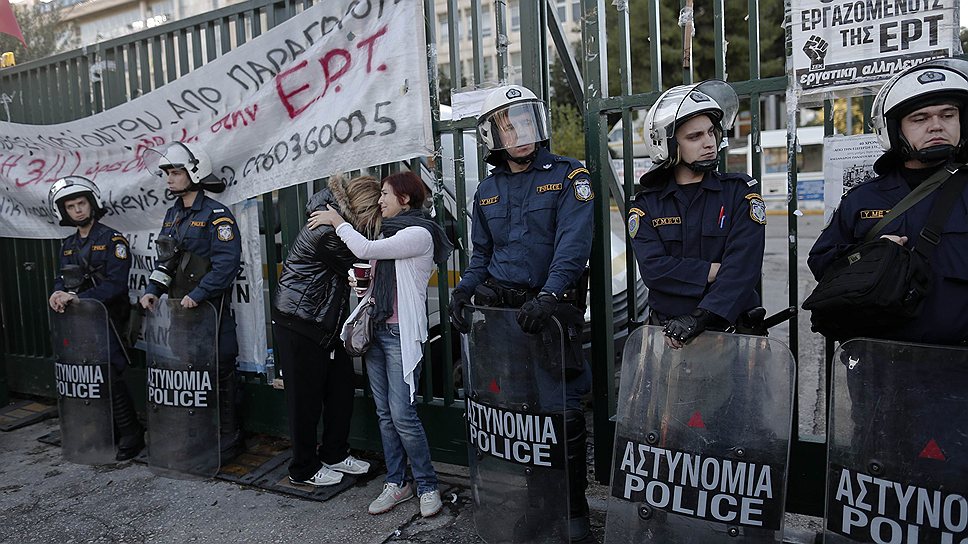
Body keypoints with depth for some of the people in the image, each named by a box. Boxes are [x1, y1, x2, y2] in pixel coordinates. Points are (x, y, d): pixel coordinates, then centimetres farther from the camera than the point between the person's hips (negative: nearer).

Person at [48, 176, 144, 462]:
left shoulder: (112, 240, -6)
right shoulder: (68, 245, 16)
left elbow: (115, 284, -15)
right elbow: (63, 278, 14)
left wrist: (77, 297, -21)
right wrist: (58, 293, -9)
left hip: (108, 317, -7)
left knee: (109, 375, -12)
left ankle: (131, 434, -2)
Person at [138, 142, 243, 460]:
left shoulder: (216, 214, -9)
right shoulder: (173, 214, 16)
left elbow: (226, 262, -18)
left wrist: (197, 294, -23)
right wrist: (153, 290, 5)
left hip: (209, 307, -8)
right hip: (177, 306, 8)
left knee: (218, 373, -1)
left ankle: (227, 439, 12)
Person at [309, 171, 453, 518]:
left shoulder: (419, 234, -10)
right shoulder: (391, 232, 16)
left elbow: (366, 249, -16)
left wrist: (337, 220, -4)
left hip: (401, 333, -8)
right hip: (375, 329, 8)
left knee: (402, 414, -9)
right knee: (384, 413, 9)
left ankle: (427, 485, 8)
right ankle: (397, 483, 19)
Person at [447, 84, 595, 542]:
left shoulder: (567, 176, -2)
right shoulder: (487, 190, 14)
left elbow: (574, 243, -15)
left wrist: (549, 296, -29)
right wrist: (462, 291, 3)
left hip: (552, 308, -4)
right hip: (497, 307, 4)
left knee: (563, 414, -1)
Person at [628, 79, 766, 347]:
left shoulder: (739, 192, 5)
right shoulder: (646, 205, 8)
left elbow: (743, 265, -8)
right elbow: (653, 268, -6)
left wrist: (701, 316, -19)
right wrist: (714, 272, -12)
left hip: (731, 327, 0)